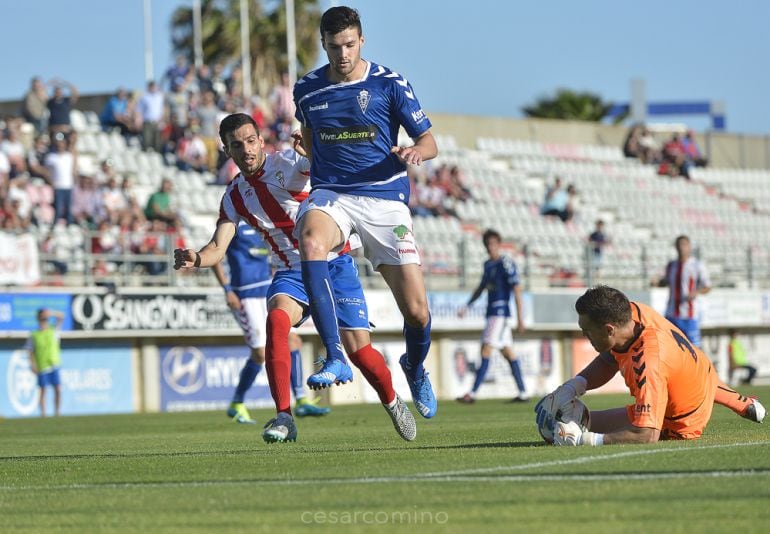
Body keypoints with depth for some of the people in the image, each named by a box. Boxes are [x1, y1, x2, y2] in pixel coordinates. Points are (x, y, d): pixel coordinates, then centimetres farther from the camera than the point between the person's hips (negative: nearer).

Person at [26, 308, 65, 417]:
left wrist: (51, 313, -15)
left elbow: (61, 317, 1)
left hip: (54, 366, 2)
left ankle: (57, 412, 6)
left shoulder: (53, 330, 6)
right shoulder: (34, 336, 1)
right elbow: (30, 352, 1)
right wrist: (32, 365, -11)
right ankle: (43, 413, 4)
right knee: (43, 391, 0)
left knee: (58, 389, -2)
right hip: (41, 367, -2)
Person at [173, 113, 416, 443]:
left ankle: (392, 403, 23)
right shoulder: (234, 196, 5)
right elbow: (217, 249, -2)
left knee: (358, 348, -8)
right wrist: (195, 259, -25)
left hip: (333, 264, -3)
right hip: (291, 274, 3)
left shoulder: (288, 162, -7)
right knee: (277, 319, -30)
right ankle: (284, 417, -32)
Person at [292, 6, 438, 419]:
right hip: (330, 195, 1)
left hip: (384, 199, -1)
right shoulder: (307, 89, 6)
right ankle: (335, 358, -37)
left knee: (416, 311, -5)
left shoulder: (390, 84, -2)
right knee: (311, 242, -37)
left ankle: (416, 368, 31)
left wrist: (415, 152, -22)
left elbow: (429, 142, -1)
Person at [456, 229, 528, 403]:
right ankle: (523, 393, 12)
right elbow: (481, 287, 27)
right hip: (491, 312, 9)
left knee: (486, 351, -12)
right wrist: (467, 306, 21)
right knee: (508, 353, 9)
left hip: (501, 312, -9)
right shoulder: (488, 264, 15)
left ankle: (473, 393, -15)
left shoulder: (506, 264, -11)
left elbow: (517, 289, -13)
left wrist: (520, 318, -16)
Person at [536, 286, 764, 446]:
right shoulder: (633, 310, -23)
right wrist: (570, 388, -19)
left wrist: (585, 439, -53)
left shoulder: (646, 367, -46)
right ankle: (743, 403, 52)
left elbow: (648, 435, -47)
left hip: (681, 424, -8)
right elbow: (607, 361, -3)